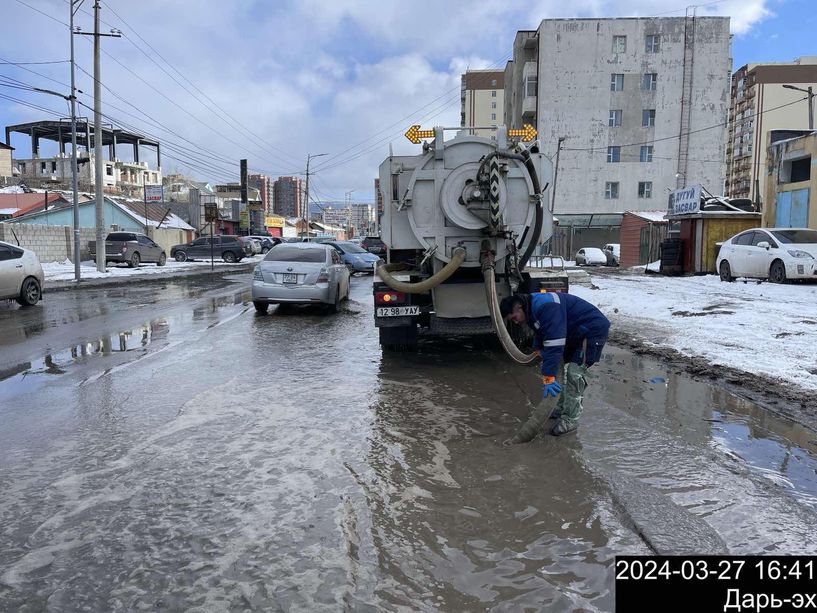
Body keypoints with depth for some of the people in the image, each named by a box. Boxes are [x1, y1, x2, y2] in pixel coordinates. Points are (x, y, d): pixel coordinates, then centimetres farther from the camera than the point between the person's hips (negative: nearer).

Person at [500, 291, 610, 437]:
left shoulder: (545, 307, -30)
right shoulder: (533, 310, 4)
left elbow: (553, 344, -35)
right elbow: (541, 340, 13)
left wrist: (548, 378, -35)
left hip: (594, 330, -10)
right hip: (575, 334, 10)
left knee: (575, 372, -16)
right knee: (566, 369, 13)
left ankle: (571, 419, -8)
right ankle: (562, 408, 24)